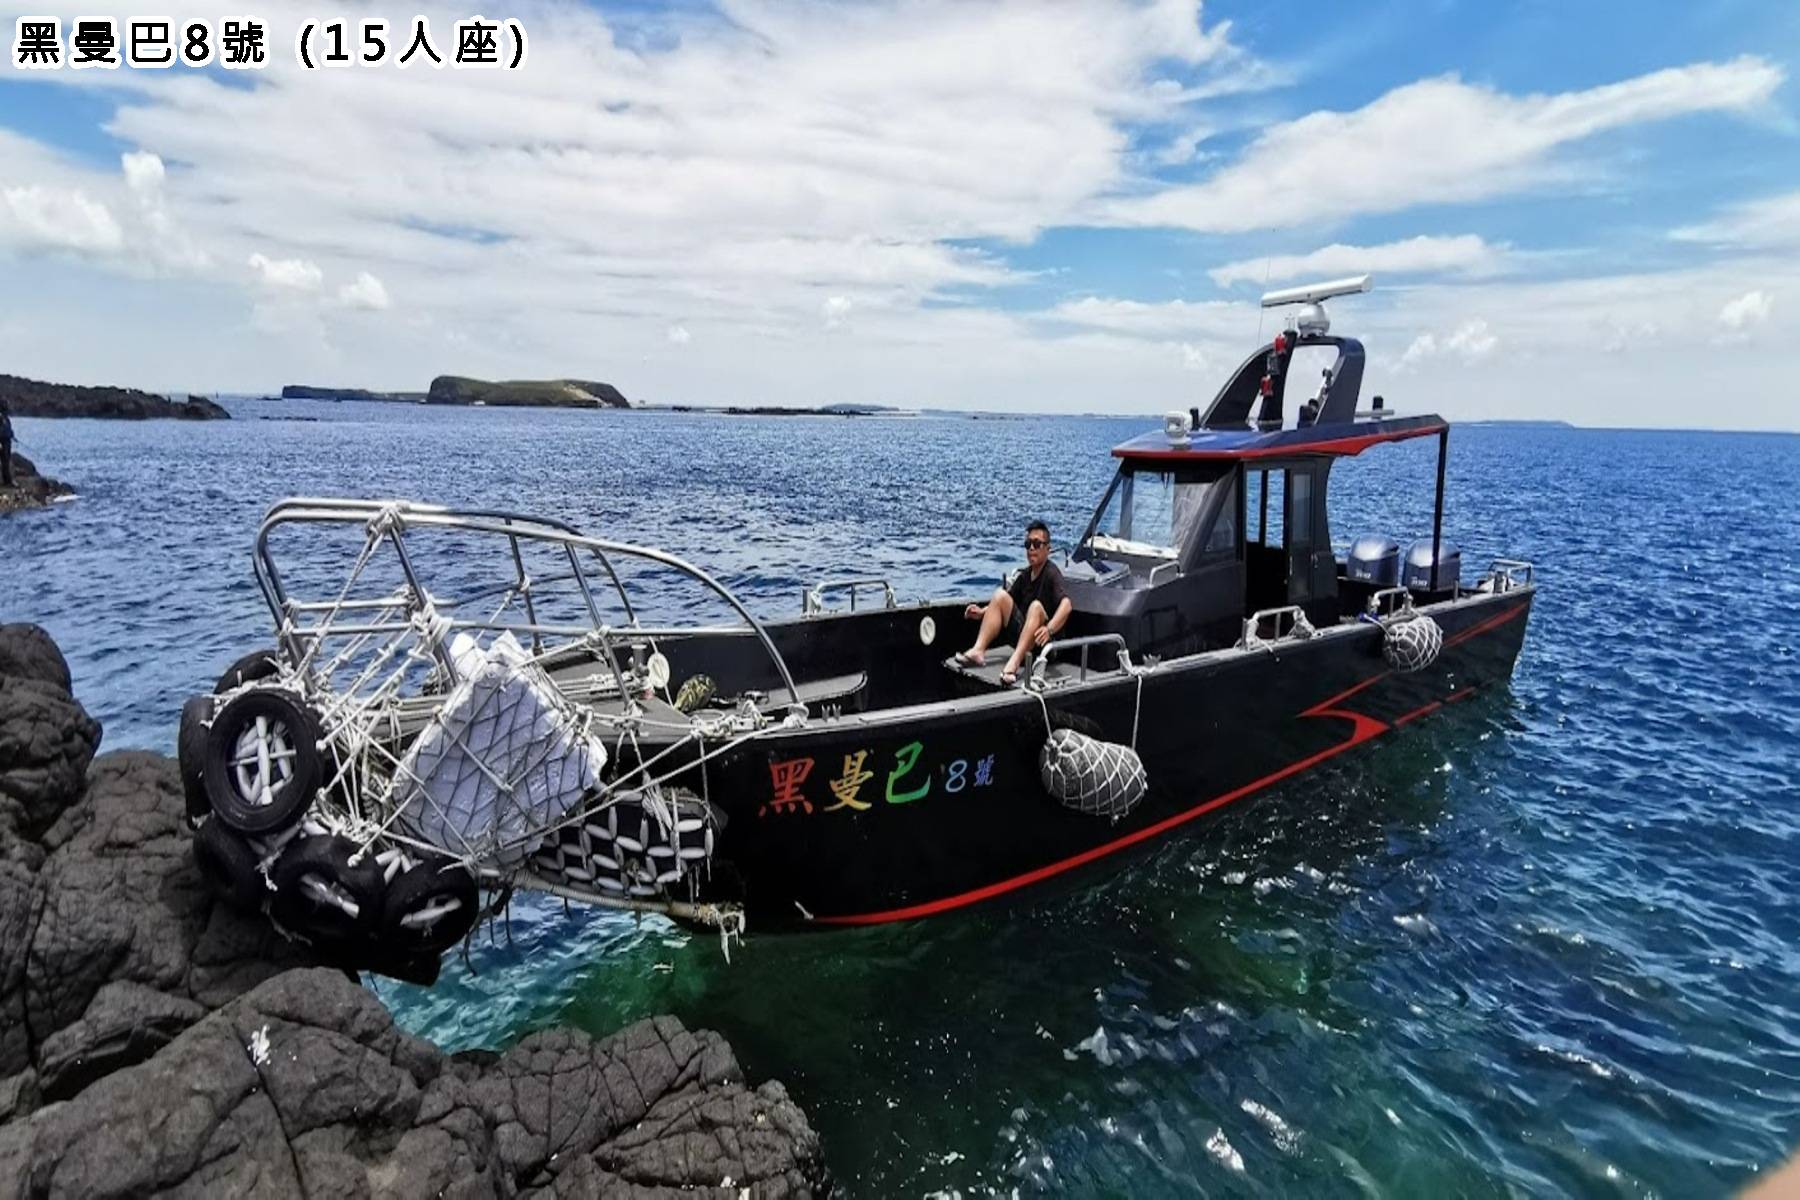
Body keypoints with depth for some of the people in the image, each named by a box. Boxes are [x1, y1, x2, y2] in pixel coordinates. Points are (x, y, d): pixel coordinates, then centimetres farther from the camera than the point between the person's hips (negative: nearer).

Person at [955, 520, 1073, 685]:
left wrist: (1049, 629, -47)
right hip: (1023, 637, 7)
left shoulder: (1051, 573, -14)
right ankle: (978, 651, -20)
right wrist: (983, 612, 1)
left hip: (1043, 643, -7)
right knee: (1000, 594, -6)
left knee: (1036, 606, -34)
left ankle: (1014, 663, -47)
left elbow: (1066, 604, -31)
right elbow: (1001, 602, 19)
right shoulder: (1026, 574, 7)